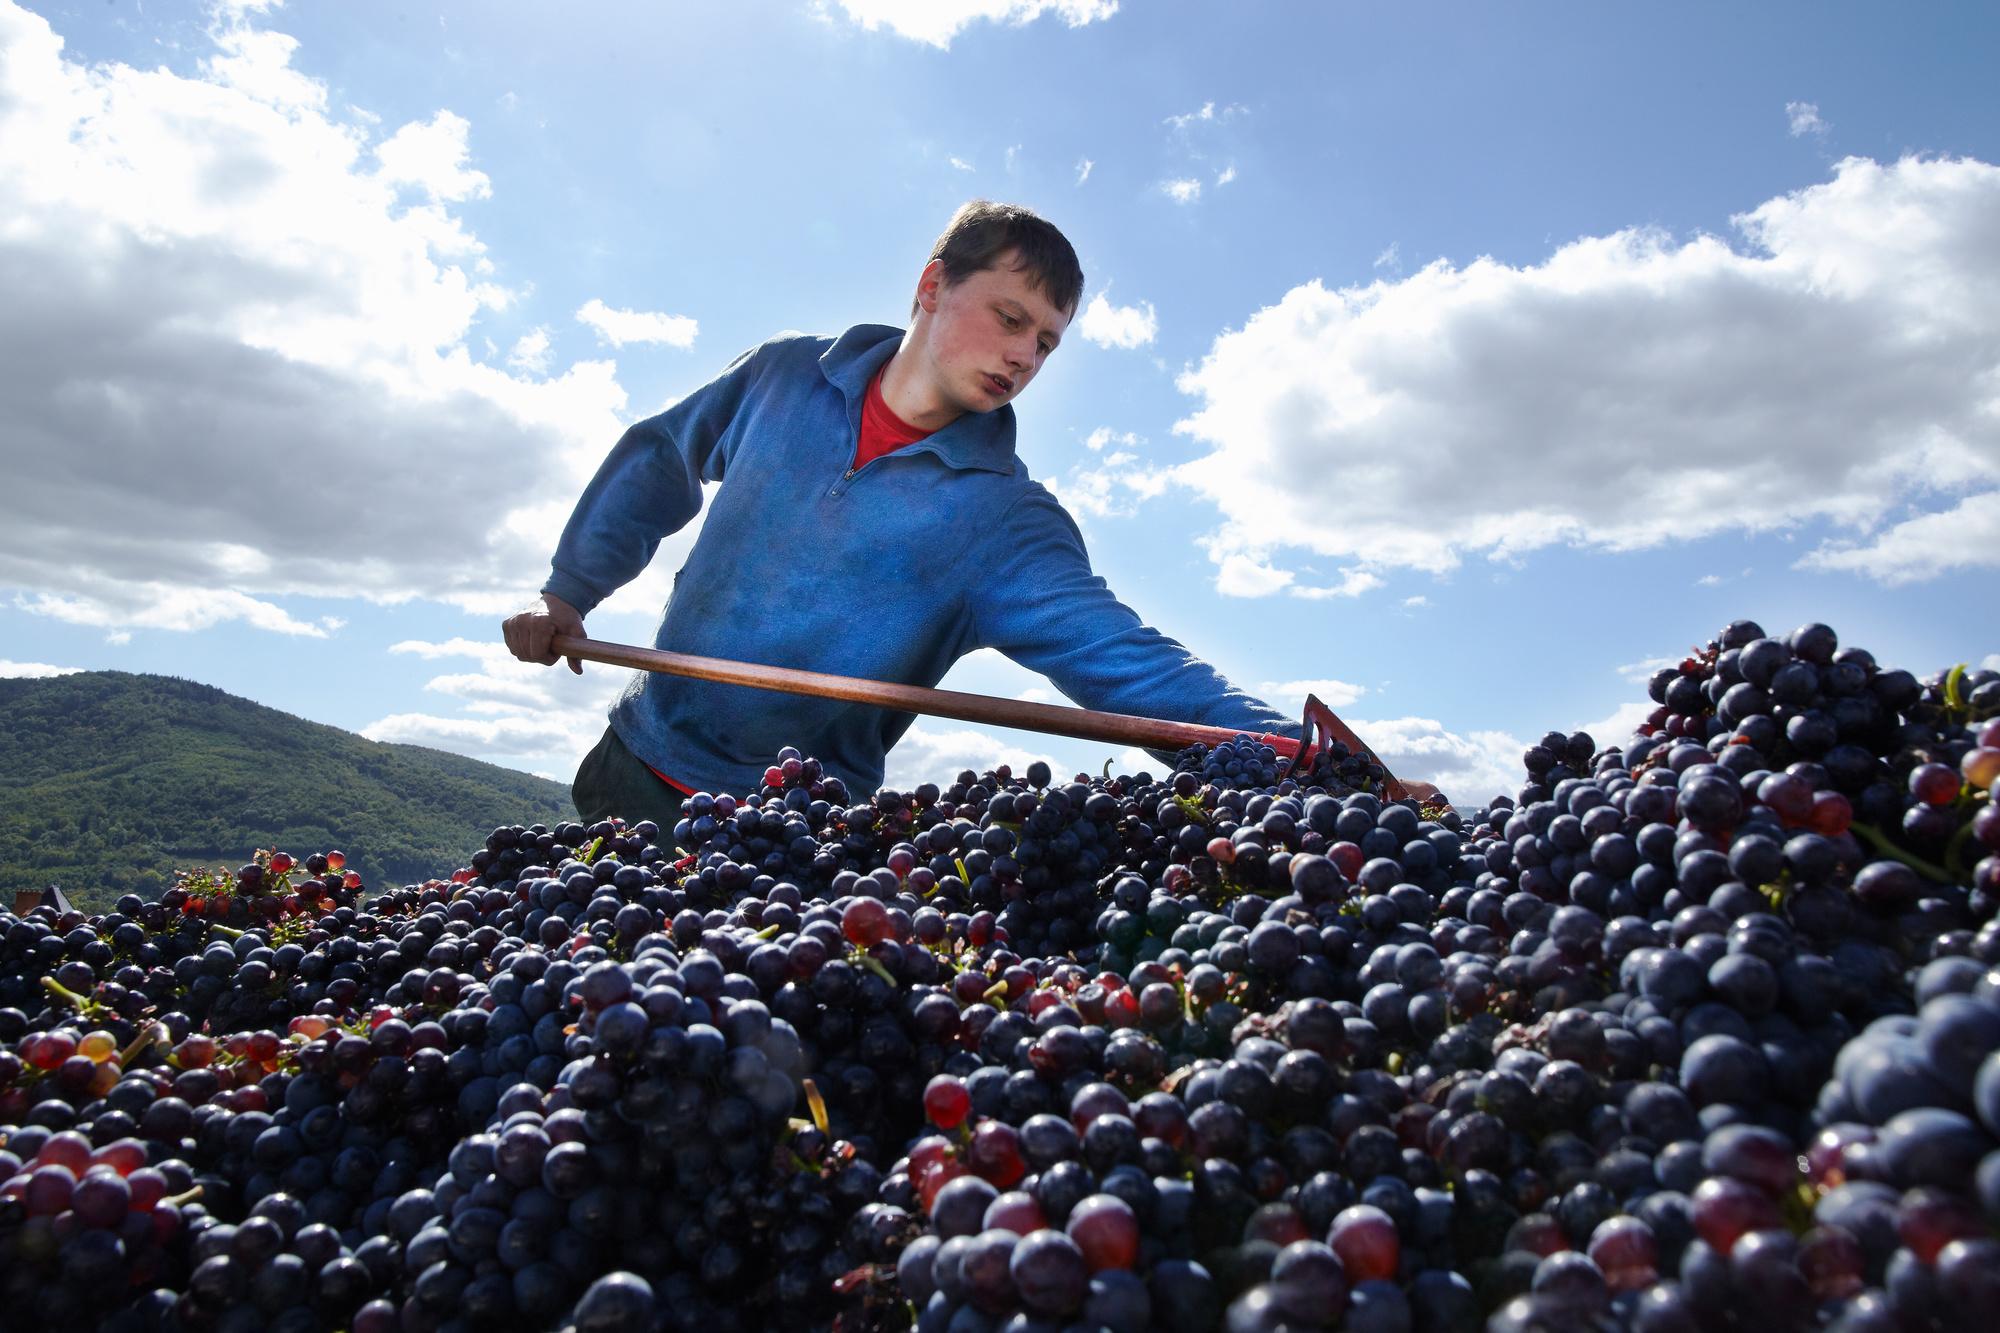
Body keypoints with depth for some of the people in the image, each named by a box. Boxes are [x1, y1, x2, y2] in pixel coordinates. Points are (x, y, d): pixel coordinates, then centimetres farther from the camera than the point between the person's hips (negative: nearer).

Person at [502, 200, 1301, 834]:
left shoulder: (1004, 528, -17)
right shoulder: (786, 374, -4)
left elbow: (1126, 661, -29)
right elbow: (659, 459, 12)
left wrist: (1279, 747, -45)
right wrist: (570, 587, 5)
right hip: (633, 761, 4)